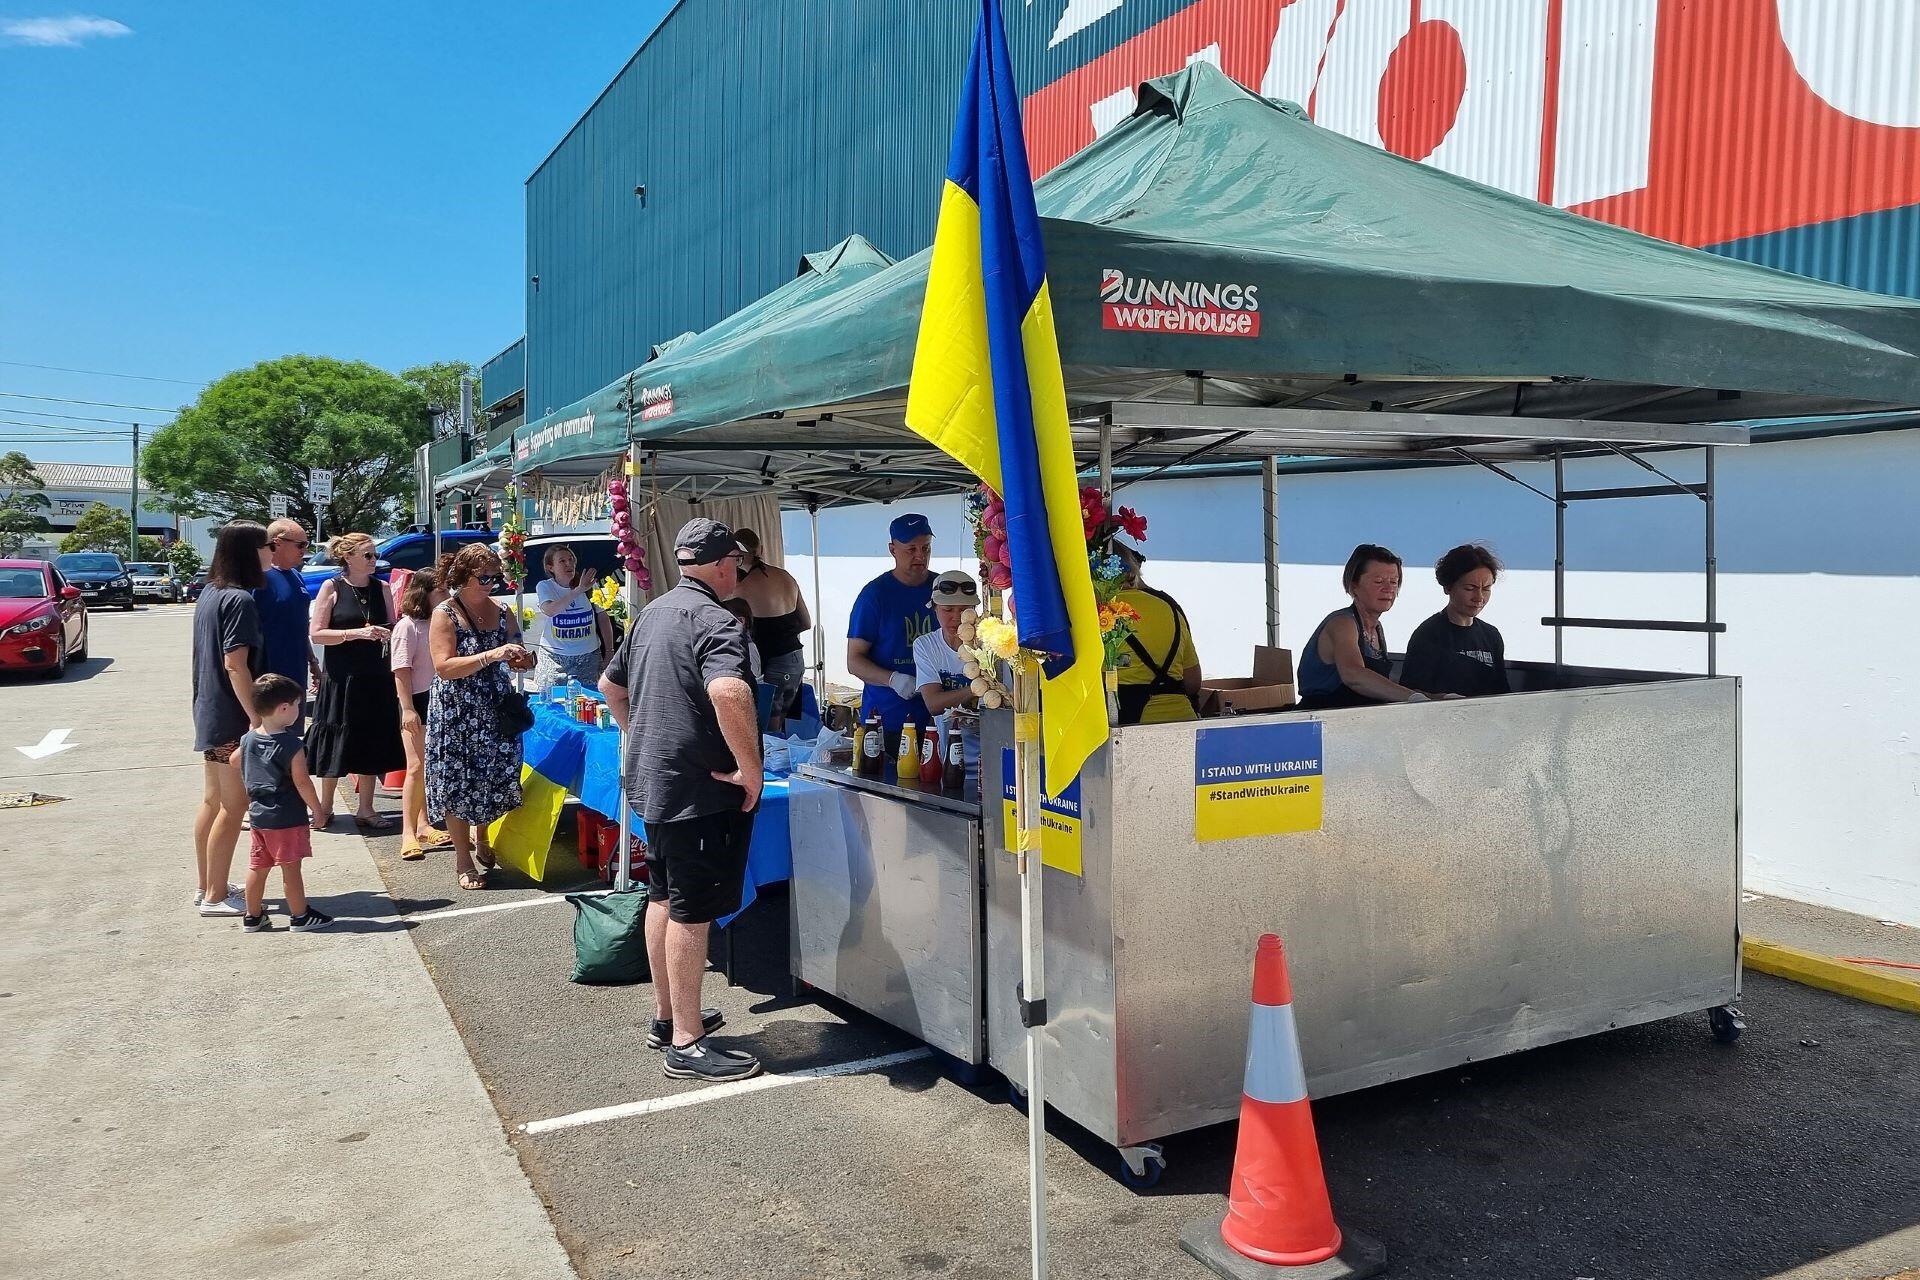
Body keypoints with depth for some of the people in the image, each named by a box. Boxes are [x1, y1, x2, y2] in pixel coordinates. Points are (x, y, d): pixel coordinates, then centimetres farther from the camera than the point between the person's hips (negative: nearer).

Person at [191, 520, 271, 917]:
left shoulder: (210, 593, 11)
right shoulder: (239, 599, -17)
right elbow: (235, 664, -22)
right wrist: (257, 717, -20)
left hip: (209, 712, 10)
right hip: (231, 717, -10)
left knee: (212, 801, 16)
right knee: (233, 805, -2)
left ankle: (207, 886, 26)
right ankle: (216, 896, 4)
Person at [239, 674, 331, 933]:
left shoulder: (247, 740, 3)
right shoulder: (291, 745, -18)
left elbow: (244, 779, 13)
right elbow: (302, 782, -17)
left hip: (258, 815, 7)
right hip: (287, 818, -7)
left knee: (257, 866, 15)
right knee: (291, 867, 3)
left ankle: (253, 916, 24)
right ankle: (300, 916, 13)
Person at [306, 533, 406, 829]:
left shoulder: (381, 588, 7)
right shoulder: (332, 588, -5)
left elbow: (391, 630, 13)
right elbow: (316, 634, -10)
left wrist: (386, 634, -9)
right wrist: (356, 633, -20)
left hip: (375, 676, 4)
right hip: (341, 677, -4)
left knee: (372, 742, 8)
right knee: (336, 742, 4)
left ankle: (365, 810, 18)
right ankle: (325, 807, 19)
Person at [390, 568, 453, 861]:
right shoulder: (408, 626, -9)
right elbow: (401, 670, -13)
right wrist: (407, 708, -18)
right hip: (418, 703, -7)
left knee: (433, 768, 12)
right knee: (417, 767, -10)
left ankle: (423, 825, 21)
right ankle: (408, 833, -7)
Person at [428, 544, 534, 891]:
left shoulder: (502, 612, 7)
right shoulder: (445, 614, -8)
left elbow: (519, 660, 16)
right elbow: (444, 667, -19)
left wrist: (523, 659, -9)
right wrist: (491, 655, -26)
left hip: (495, 712, 5)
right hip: (456, 715, -5)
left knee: (496, 777, 9)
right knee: (458, 783, 3)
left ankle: (480, 838, 36)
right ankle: (463, 859, 16)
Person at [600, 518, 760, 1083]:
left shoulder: (652, 612, 12)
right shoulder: (714, 621, -17)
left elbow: (610, 684, 24)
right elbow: (728, 692, -36)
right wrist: (750, 767, -27)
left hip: (649, 778, 10)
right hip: (698, 787, -10)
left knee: (663, 897, 18)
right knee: (691, 910, -4)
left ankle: (666, 1017, 31)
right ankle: (687, 1045, 3)